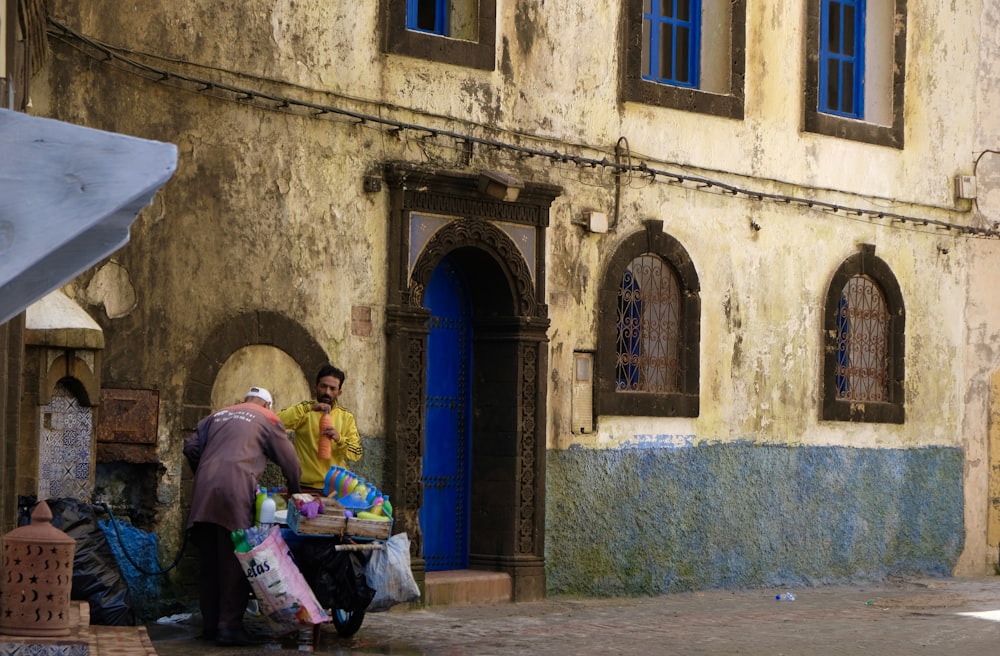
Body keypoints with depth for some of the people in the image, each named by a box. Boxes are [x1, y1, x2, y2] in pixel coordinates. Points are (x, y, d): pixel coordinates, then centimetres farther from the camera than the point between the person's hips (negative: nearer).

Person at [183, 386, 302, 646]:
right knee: (234, 560, -3)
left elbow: (191, 447, 18)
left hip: (204, 491, 5)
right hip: (235, 490, -5)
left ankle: (210, 624, 13)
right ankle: (229, 625, -7)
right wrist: (295, 492, 28)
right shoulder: (268, 420, 15)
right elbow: (290, 461, 13)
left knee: (209, 561, 9)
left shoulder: (217, 416, 27)